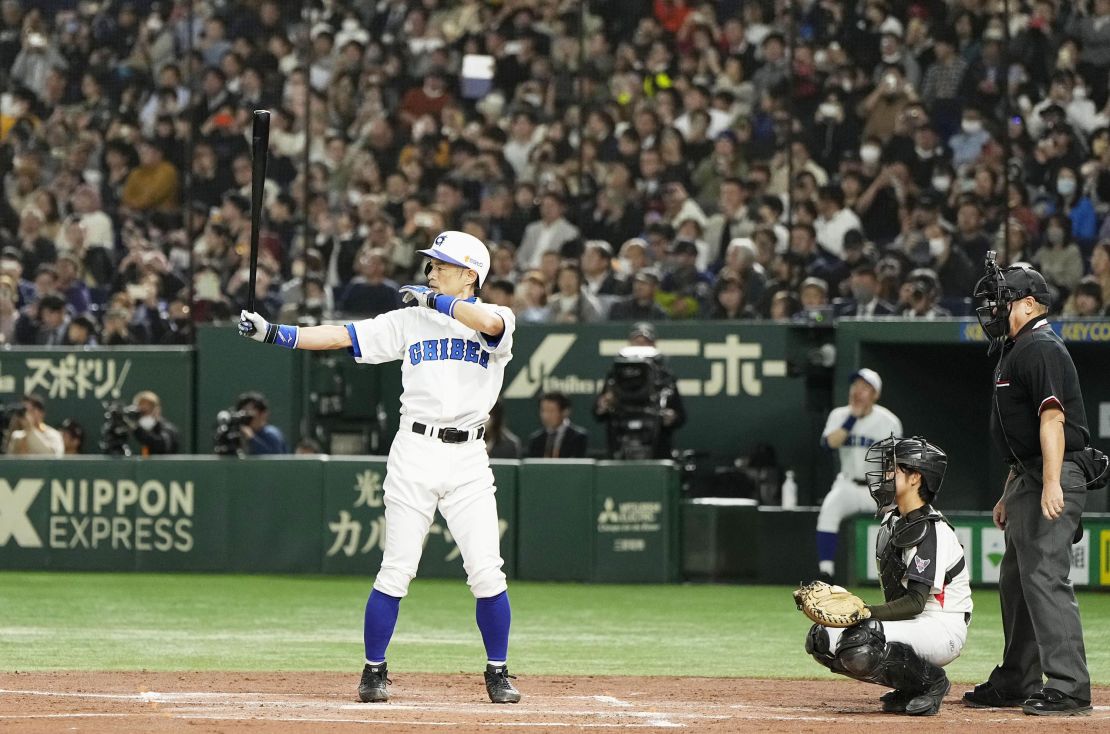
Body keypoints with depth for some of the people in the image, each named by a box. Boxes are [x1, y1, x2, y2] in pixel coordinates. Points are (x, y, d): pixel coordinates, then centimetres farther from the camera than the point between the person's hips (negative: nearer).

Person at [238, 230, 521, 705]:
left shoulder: (497, 320, 3)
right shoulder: (410, 321, 9)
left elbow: (491, 322, -23)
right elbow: (340, 336, 3)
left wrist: (434, 300, -15)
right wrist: (273, 333, -6)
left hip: (468, 459, -1)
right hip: (414, 453, 1)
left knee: (487, 573, -5)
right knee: (396, 571, -2)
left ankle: (498, 675, 10)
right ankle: (373, 671, 10)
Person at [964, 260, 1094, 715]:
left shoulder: (1041, 349, -13)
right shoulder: (1016, 351, 21)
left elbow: (1052, 418, -24)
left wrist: (1051, 483, -33)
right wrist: (1010, 493, 27)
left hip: (1053, 481, -11)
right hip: (1028, 479, 11)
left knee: (1045, 576, -17)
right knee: (1015, 580, 16)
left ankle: (1069, 688, -20)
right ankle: (1017, 682, 24)